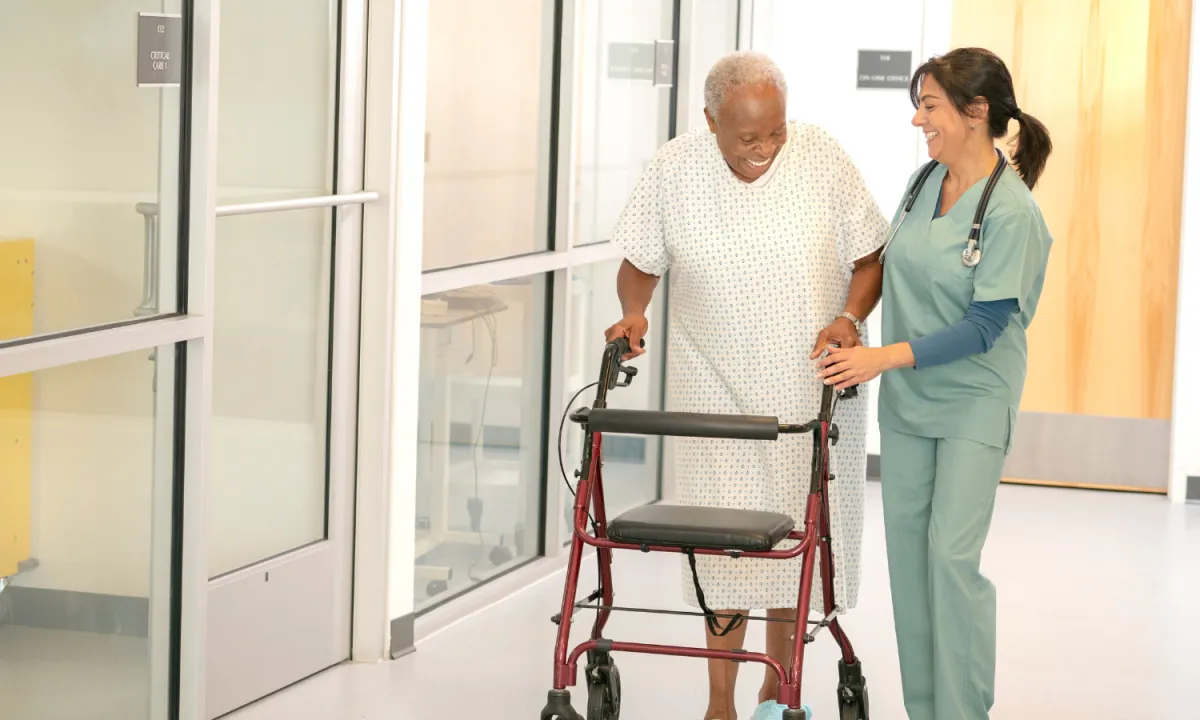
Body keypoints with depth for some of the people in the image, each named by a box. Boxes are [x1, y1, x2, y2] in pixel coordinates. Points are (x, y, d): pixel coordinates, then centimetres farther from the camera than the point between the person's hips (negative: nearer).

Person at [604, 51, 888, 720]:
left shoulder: (822, 156, -11)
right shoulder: (675, 168, -9)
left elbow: (870, 258, -2)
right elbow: (640, 264, 3)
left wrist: (850, 317, -19)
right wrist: (633, 313, -17)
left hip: (813, 385, 1)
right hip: (717, 388, 0)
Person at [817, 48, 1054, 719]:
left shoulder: (1013, 212, -18)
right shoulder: (926, 182, 3)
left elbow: (985, 325, -19)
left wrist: (887, 356, -23)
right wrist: (857, 338, 18)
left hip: (974, 401, -7)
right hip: (907, 397, 7)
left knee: (952, 555, -10)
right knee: (907, 550, 7)